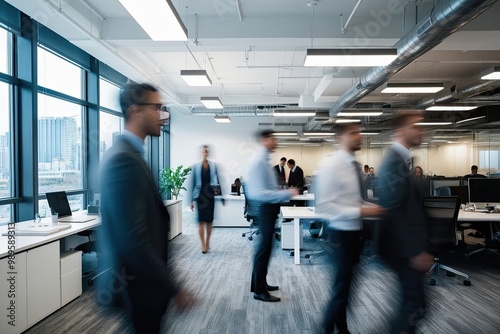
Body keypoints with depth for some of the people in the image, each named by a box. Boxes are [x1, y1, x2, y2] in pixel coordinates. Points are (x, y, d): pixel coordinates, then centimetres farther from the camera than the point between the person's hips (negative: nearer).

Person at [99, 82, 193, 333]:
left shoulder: (129, 154, 8)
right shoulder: (123, 159, -24)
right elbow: (134, 240, -28)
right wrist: (173, 288, -20)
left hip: (142, 280, 9)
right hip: (137, 286, -9)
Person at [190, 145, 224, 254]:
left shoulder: (213, 166, 1)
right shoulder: (196, 166, -1)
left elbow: (218, 181, 3)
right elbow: (193, 183, 1)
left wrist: (221, 196, 1)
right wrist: (191, 200, -1)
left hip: (210, 195, 1)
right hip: (200, 196, -1)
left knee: (209, 220, 8)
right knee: (201, 221, -2)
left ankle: (207, 243, 23)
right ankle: (203, 245, 4)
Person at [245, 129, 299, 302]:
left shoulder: (264, 160, 11)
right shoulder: (258, 162, -20)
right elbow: (260, 193, -28)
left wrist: (285, 193, 10)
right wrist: (287, 194, -24)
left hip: (269, 208, 10)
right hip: (266, 208, -10)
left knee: (265, 247, 19)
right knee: (264, 248, 0)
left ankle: (261, 283, 34)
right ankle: (259, 291, 13)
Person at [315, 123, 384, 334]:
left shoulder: (354, 165, 8)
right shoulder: (331, 165, -19)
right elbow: (324, 206, -25)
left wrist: (372, 208, -1)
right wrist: (360, 212, -27)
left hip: (357, 231, 8)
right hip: (343, 233, -8)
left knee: (349, 284, 19)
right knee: (343, 286, 2)